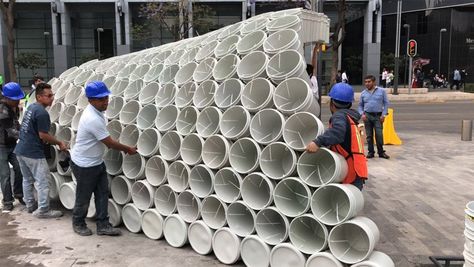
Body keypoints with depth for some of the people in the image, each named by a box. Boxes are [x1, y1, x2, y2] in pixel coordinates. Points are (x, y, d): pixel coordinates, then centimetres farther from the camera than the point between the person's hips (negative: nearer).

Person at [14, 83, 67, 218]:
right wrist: (60, 143, -6)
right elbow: (43, 135, -18)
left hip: (21, 150, 9)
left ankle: (30, 205, 32)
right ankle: (43, 210, 7)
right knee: (42, 182, 0)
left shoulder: (31, 107, 10)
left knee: (28, 179, 20)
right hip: (33, 153, -9)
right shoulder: (42, 113, -19)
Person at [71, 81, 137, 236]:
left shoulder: (96, 111, 0)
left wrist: (122, 147, 12)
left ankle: (103, 225, 19)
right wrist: (128, 149, -9)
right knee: (84, 197, 10)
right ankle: (78, 223, 32)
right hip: (85, 165, -9)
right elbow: (110, 143, -23)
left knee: (102, 193, 10)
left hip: (97, 162, 9)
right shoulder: (93, 119, -31)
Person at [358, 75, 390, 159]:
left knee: (379, 135, -6)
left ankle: (381, 152, 7)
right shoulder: (363, 93, 9)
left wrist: (383, 115, -6)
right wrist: (362, 114, -2)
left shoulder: (381, 91, 3)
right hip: (367, 116, 2)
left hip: (378, 116, -2)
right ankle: (370, 152, 14)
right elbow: (360, 105, 14)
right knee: (369, 135, 5)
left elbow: (386, 103, 3)